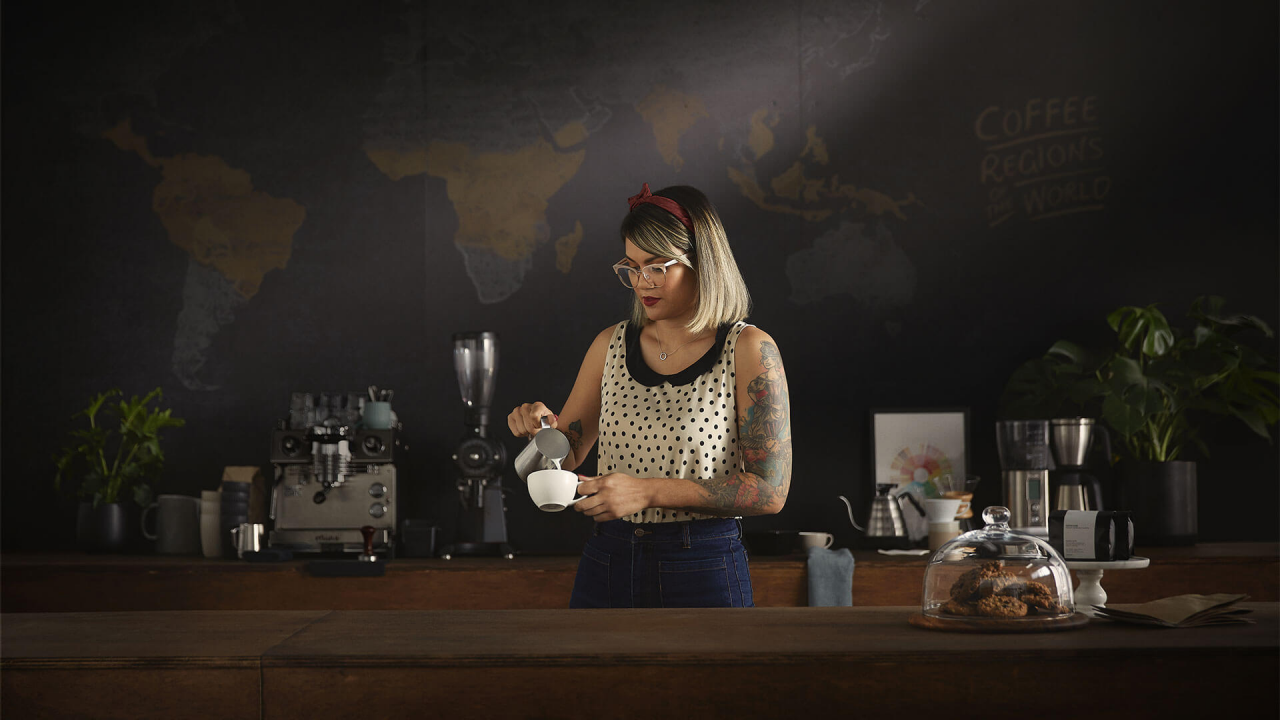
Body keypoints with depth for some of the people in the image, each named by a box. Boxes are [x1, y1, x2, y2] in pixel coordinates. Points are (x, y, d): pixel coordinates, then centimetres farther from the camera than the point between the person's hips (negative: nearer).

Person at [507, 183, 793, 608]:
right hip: (606, 567, 4)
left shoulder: (748, 350, -8)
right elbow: (566, 456, 14)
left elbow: (770, 490, -15)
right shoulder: (612, 345, 6)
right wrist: (544, 427, -10)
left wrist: (648, 491, -22)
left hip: (704, 572, -4)